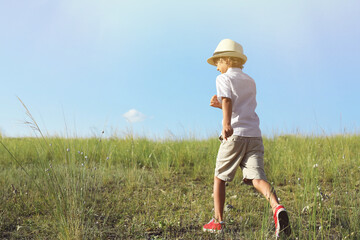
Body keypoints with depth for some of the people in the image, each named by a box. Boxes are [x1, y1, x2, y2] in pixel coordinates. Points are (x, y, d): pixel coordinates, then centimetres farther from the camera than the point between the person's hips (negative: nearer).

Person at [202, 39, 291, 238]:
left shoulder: (223, 79, 5)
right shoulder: (250, 82, 25)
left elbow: (227, 100, -16)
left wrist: (226, 123, -32)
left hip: (235, 134, -5)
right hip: (254, 135, 5)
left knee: (219, 177, 10)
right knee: (256, 178, -6)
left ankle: (218, 221, 11)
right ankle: (277, 208, -32)